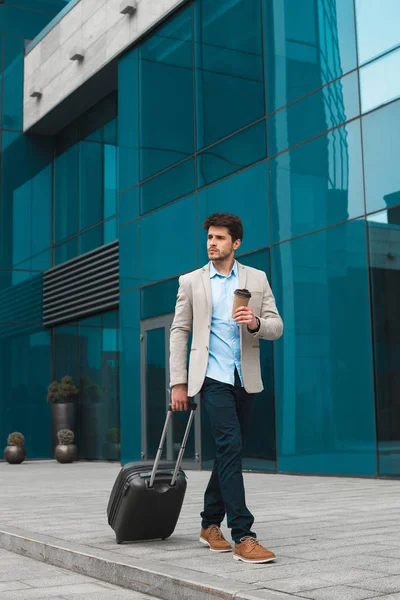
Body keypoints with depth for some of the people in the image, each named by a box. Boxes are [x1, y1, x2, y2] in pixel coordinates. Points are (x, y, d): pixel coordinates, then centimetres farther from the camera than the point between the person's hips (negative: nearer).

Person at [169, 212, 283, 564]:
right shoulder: (191, 282, 4)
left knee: (228, 453, 11)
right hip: (213, 377, -3)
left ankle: (211, 524, 26)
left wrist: (256, 323, -18)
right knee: (231, 447, -16)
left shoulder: (257, 279, 8)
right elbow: (179, 333, 4)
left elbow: (277, 327, 5)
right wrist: (178, 383, -1)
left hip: (245, 379, 3)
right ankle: (243, 536, -16)